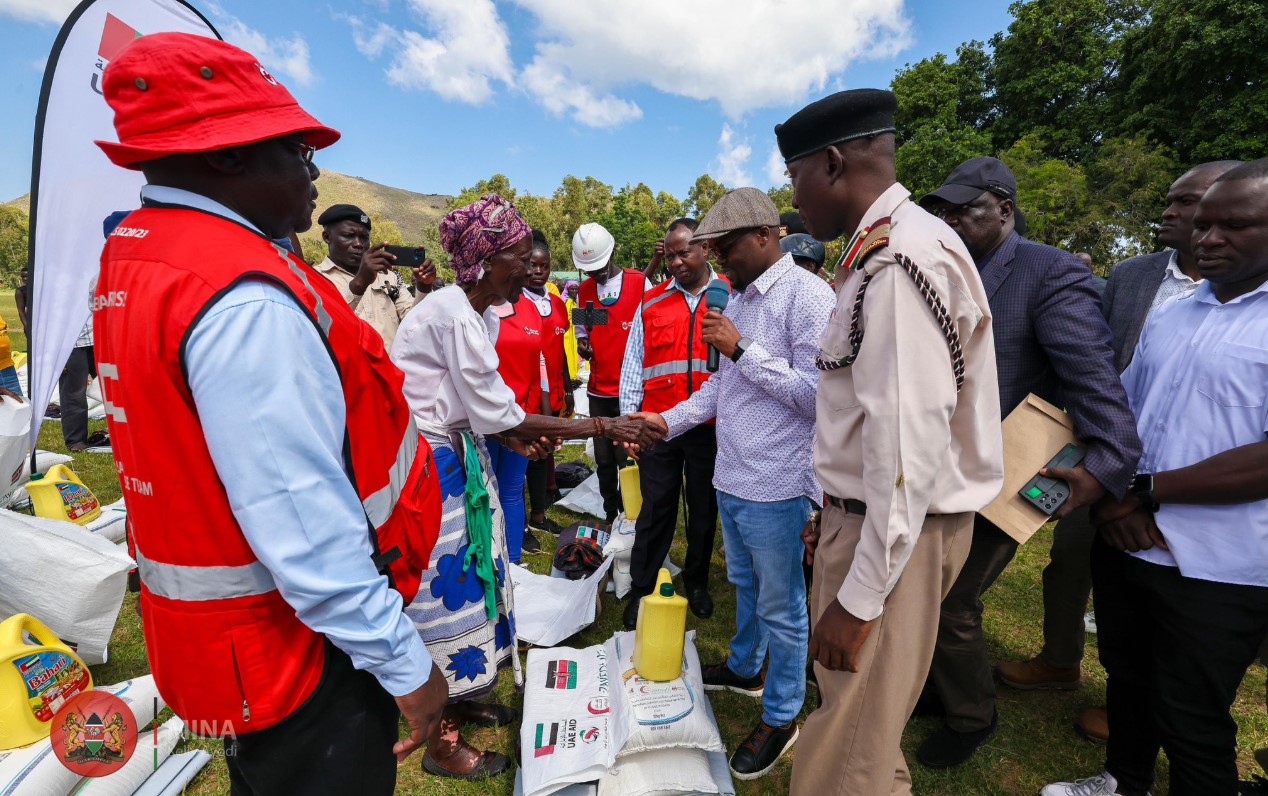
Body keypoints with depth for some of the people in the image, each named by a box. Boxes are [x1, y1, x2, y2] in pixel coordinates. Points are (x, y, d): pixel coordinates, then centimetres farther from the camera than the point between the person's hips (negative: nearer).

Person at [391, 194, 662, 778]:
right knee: (446, 587, 3)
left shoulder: (474, 311, 7)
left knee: (468, 578, 18)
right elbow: (497, 415, -24)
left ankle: (459, 698, 40)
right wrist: (603, 428, -23)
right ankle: (442, 745, 24)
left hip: (453, 455, 9)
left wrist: (513, 438, -3)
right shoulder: (455, 315, -23)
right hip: (428, 463, -9)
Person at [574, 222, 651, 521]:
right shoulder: (584, 292, 9)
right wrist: (583, 344, -5)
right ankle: (611, 516, 28)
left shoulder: (640, 284, -6)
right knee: (604, 461, 12)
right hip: (598, 390, 4)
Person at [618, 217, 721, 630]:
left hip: (711, 425, 0)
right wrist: (629, 418, 2)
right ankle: (641, 589, 23)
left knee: (704, 508, 14)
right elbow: (633, 365, 7)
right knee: (656, 508, 8)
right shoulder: (651, 303, 6)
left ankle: (697, 582, 33)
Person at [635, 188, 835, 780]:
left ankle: (781, 717, 31)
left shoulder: (807, 295, -15)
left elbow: (817, 393, -23)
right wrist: (667, 420, 4)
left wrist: (742, 348, -21)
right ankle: (744, 669, 49)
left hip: (776, 487, -8)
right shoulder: (737, 298, 10)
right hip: (731, 479, 8)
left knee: (781, 608, 10)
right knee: (745, 586, 26)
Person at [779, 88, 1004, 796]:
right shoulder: (878, 251, 11)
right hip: (863, 516, 9)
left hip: (898, 536, -9)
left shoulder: (903, 257, -21)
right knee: (861, 720, 25)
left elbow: (909, 440, -26)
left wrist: (861, 596, -20)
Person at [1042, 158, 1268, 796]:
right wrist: (1108, 494, -5)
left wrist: (1145, 491, -17)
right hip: (1124, 543, 6)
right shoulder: (1168, 313, 8)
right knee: (1127, 677, 23)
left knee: (1192, 722, 9)